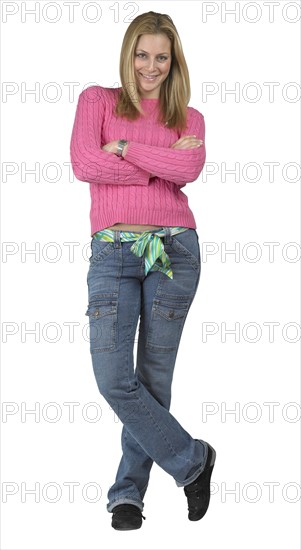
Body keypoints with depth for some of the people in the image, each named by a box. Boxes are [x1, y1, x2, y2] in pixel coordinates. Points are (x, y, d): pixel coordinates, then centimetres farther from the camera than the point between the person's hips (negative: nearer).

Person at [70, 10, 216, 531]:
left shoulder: (189, 118, 12)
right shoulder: (98, 100, 10)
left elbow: (190, 167, -10)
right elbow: (84, 164, -8)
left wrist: (123, 147, -8)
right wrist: (161, 164, -6)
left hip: (173, 249, 0)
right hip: (112, 252, 0)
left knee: (154, 376, 1)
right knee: (113, 379, -10)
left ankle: (129, 491, 15)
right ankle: (191, 459, 9)